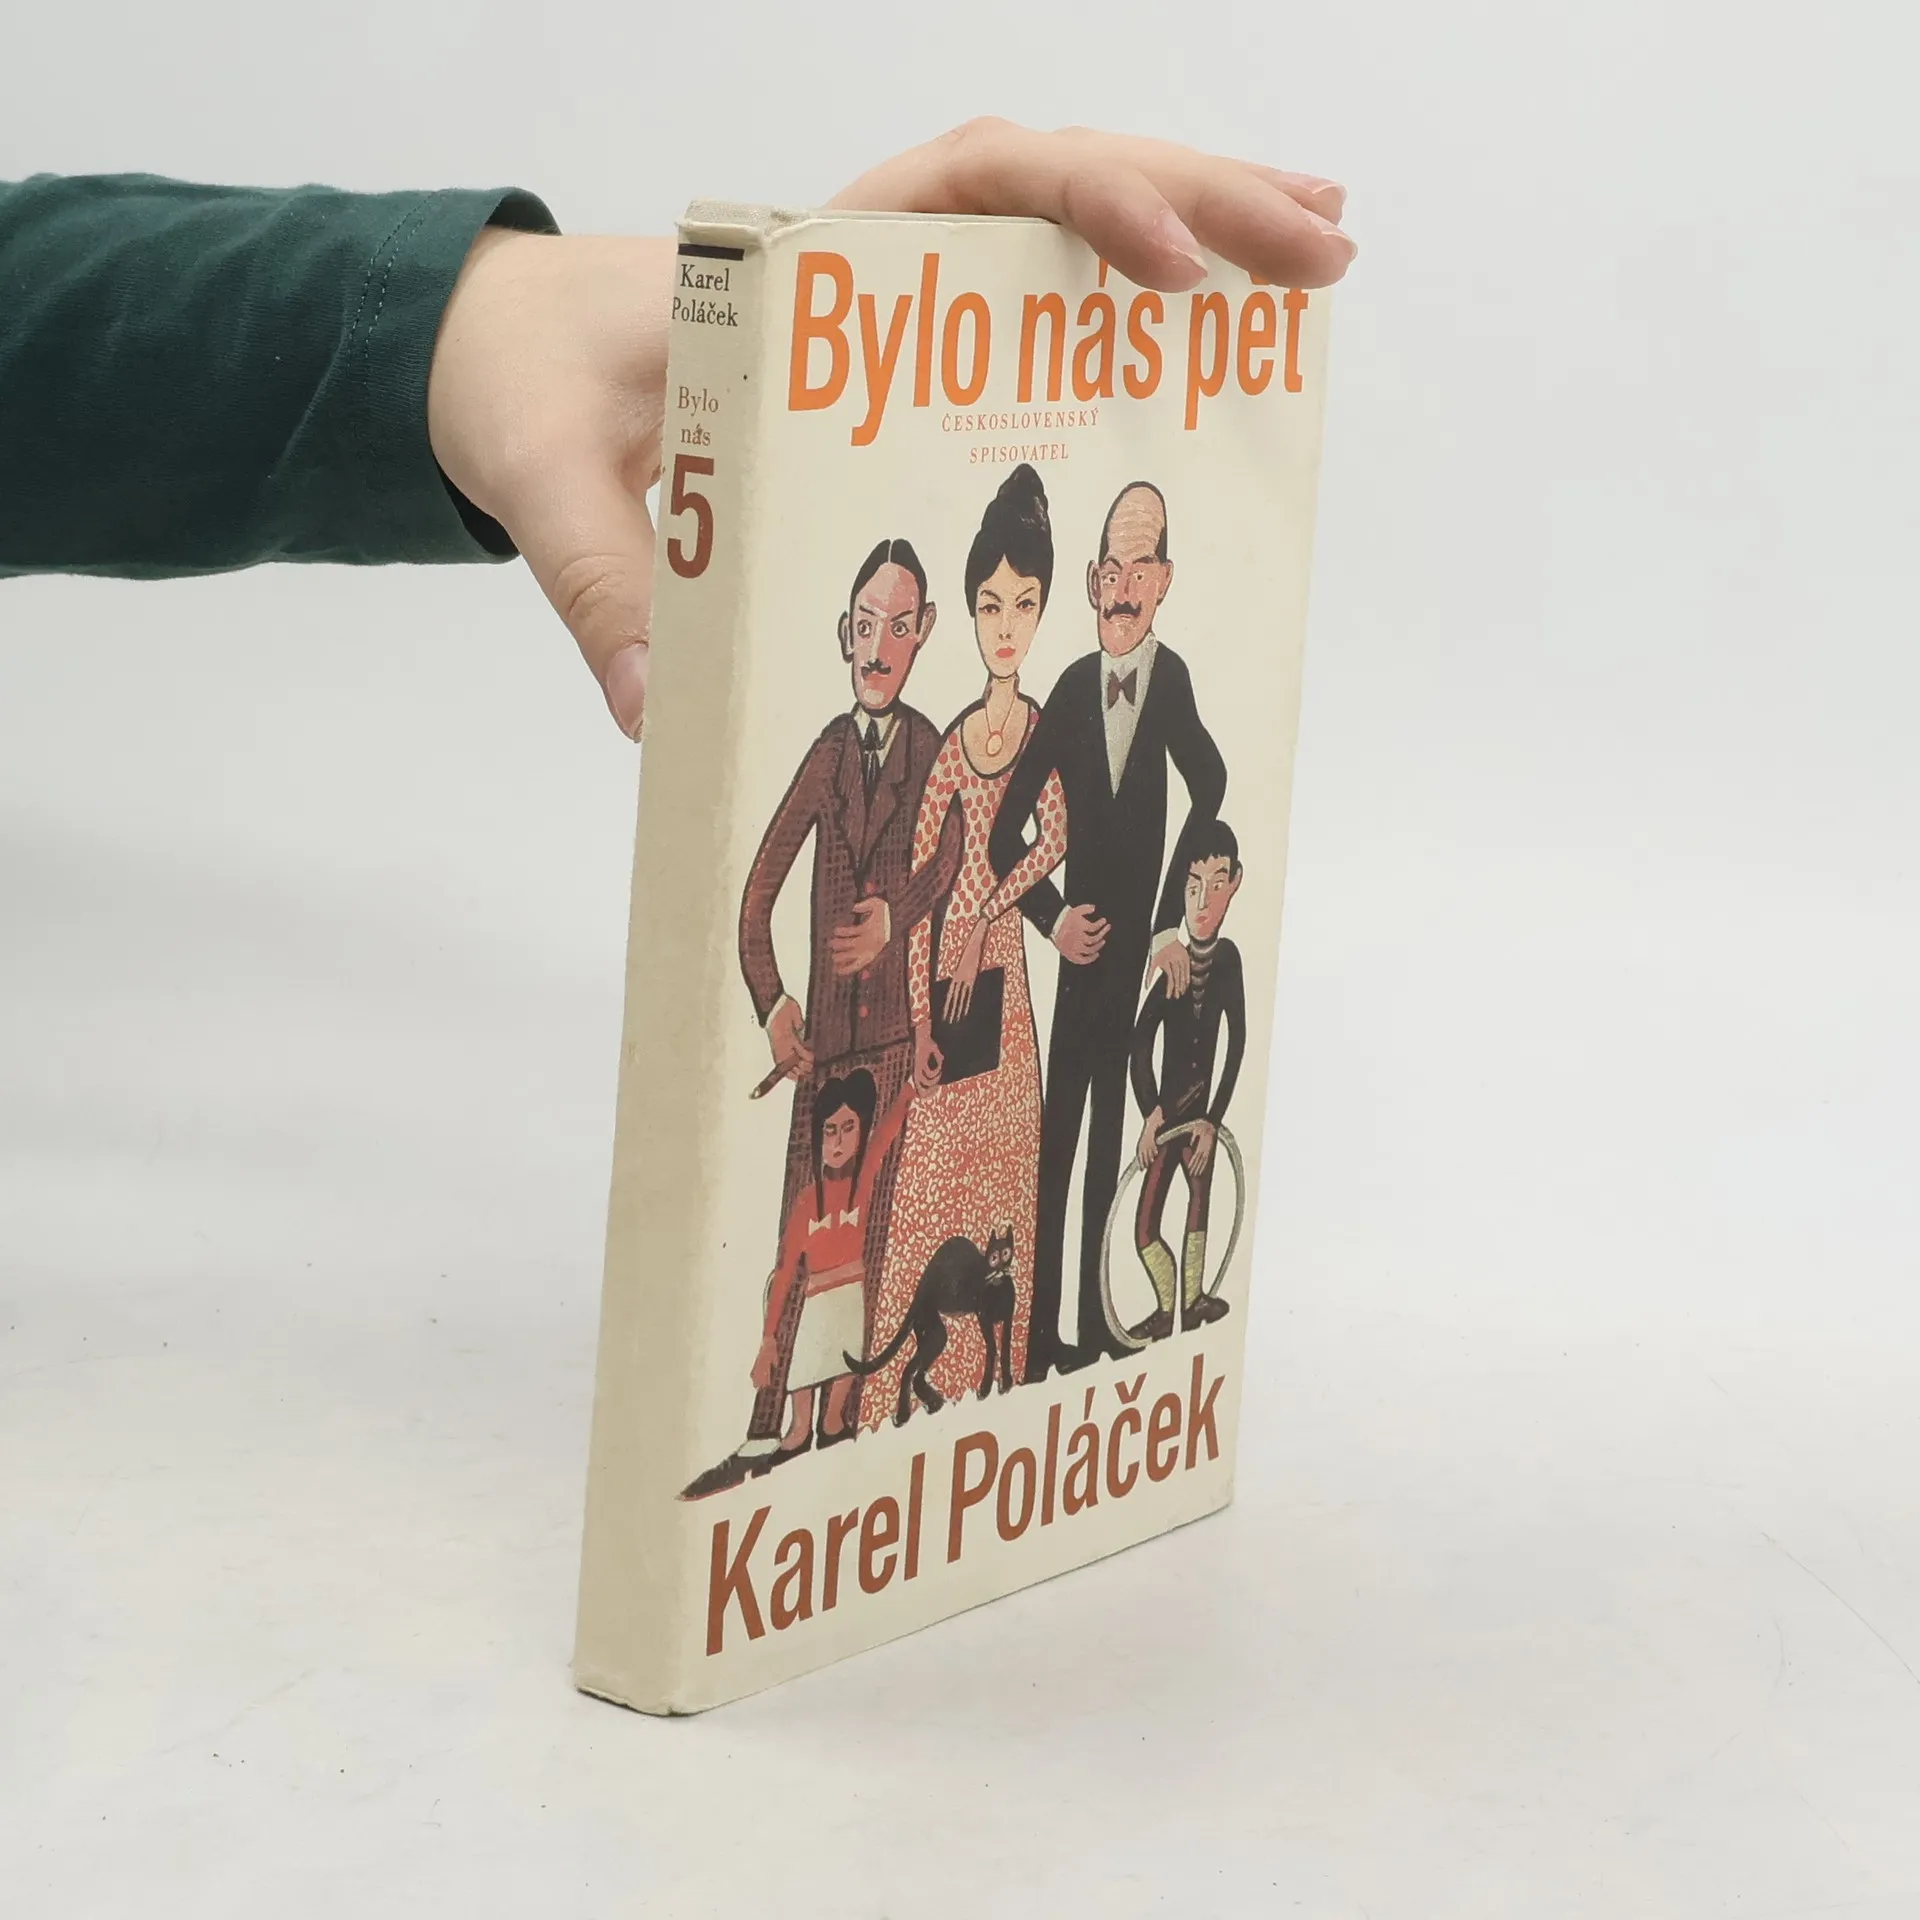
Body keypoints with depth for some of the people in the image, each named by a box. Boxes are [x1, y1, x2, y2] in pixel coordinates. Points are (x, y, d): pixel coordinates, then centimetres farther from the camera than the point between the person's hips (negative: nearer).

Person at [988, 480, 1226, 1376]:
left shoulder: (1173, 679, -9)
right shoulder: (1074, 686, 1)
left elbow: (1213, 792, -17)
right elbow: (1006, 832, 7)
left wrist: (1173, 927, -16)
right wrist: (1054, 919, -3)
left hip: (1141, 948, -2)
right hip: (1083, 948, 2)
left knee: (1111, 1137, 3)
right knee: (1058, 1137, 3)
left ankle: (1094, 1321, 10)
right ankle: (1042, 1329, 6)